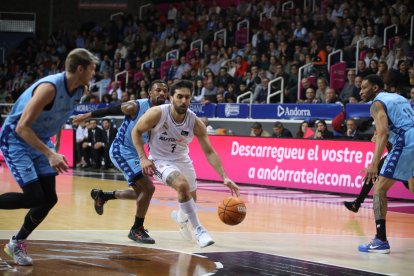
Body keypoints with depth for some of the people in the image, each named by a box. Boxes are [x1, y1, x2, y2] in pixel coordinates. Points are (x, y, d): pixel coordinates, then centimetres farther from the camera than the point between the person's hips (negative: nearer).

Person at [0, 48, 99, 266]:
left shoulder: (79, 91, -3)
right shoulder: (49, 87, -29)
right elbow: (22, 127, -30)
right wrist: (50, 154, -35)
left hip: (40, 140, 8)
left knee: (49, 199, 1)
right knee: (35, 197, -17)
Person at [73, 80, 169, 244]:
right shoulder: (135, 107, -20)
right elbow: (109, 111, -9)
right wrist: (87, 116, 2)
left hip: (134, 153, 8)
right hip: (121, 150, -8)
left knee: (141, 193, 19)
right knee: (148, 188, -19)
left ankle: (101, 195, 37)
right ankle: (137, 230, -6)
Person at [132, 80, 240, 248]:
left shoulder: (195, 122, -18)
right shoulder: (157, 114, -25)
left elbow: (209, 152, -14)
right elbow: (136, 131, -10)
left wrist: (224, 178, -24)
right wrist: (143, 158, -20)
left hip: (181, 159, 5)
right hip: (160, 160, -5)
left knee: (191, 199, 17)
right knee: (183, 185, -31)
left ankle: (181, 216, 55)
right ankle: (198, 230, -21)